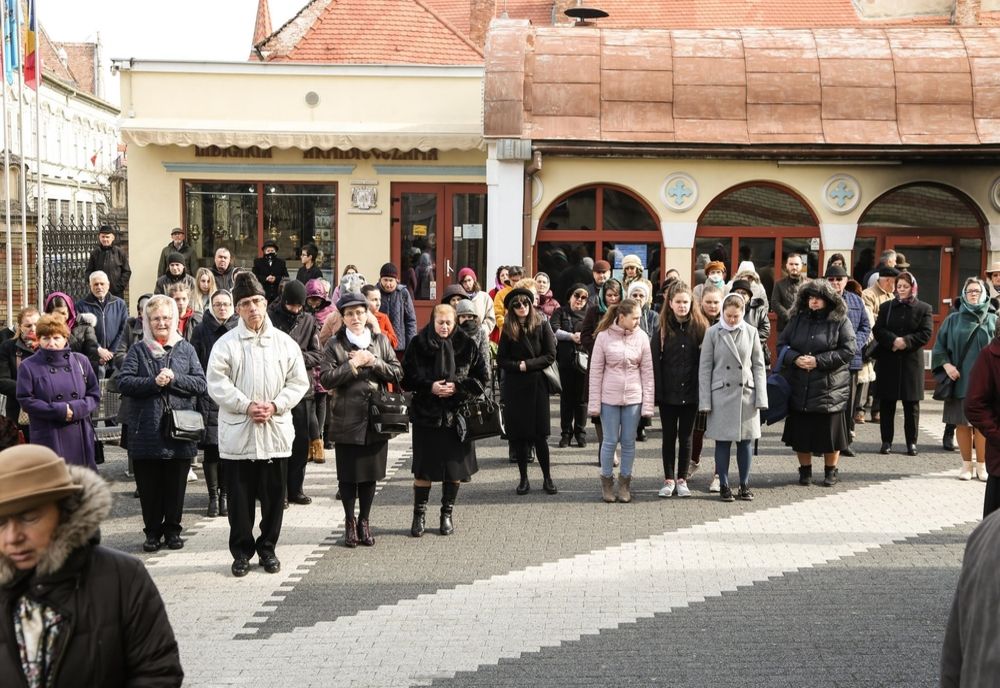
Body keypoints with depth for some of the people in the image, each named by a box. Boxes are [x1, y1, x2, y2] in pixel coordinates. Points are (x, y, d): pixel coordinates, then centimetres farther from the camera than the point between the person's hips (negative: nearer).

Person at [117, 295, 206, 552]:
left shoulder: (186, 349, 9)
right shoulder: (138, 350, 6)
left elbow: (200, 384, 1)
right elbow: (124, 382, -5)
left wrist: (174, 379, -13)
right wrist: (154, 382, -16)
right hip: (146, 432, -1)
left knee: (175, 484, 7)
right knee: (148, 485, 5)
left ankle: (172, 529, 21)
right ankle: (153, 531, 17)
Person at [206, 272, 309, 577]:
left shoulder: (285, 343, 5)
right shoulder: (226, 344, -1)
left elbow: (298, 382, 5)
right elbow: (217, 384, -6)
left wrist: (274, 406, -10)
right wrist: (247, 406, -16)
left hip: (276, 433, 2)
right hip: (237, 434, -2)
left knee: (274, 496, 8)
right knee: (240, 497, 4)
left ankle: (268, 548, 22)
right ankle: (242, 552, 16)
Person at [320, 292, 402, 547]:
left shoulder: (381, 341, 8)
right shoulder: (334, 344, 0)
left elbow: (397, 373, 2)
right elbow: (326, 379, -10)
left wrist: (373, 362, -10)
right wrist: (352, 365, -15)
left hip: (377, 419, 2)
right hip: (346, 420, -2)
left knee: (371, 473, 8)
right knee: (348, 474, 3)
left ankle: (364, 521, 21)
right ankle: (349, 522, 17)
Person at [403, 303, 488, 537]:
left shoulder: (467, 345, 0)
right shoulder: (418, 345, -1)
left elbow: (481, 378, 1)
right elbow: (407, 378, 0)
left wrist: (456, 387, -13)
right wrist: (429, 387, -15)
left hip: (457, 415, 1)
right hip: (426, 414, -1)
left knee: (454, 467, 6)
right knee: (423, 467, 1)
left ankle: (447, 514, 20)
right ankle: (419, 515, 12)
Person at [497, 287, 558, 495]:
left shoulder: (542, 325, 0)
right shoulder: (508, 330, 4)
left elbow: (550, 356, -3)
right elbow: (501, 360, 2)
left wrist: (528, 365, -11)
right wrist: (518, 366, -13)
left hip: (537, 385, -1)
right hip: (514, 387, 2)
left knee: (539, 434, -1)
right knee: (519, 434, 3)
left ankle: (547, 478, 10)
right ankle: (523, 479, 12)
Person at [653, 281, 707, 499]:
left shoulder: (700, 327, -1)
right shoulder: (663, 330, -1)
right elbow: (655, 362, -3)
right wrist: (657, 391, -10)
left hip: (690, 393, 0)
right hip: (668, 393, 0)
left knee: (686, 437, 8)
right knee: (669, 437, 9)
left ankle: (682, 479, 18)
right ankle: (669, 480, 17)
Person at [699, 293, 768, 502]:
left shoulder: (751, 332, 3)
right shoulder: (713, 333, -2)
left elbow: (759, 366, 6)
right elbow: (705, 367, -1)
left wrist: (760, 398, 0)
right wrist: (705, 401, -5)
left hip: (746, 394, 2)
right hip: (721, 395, -2)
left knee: (745, 442, 7)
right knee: (723, 442, 3)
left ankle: (744, 485, 16)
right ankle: (724, 486, 11)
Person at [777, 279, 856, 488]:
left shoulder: (840, 322, -2)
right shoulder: (797, 319, 9)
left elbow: (848, 351, -8)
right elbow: (782, 345, 9)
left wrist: (819, 361, -15)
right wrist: (795, 359, -12)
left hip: (829, 388, -3)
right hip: (799, 387, 3)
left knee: (830, 430, 3)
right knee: (801, 430, 7)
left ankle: (831, 471, 20)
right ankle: (805, 470, 22)